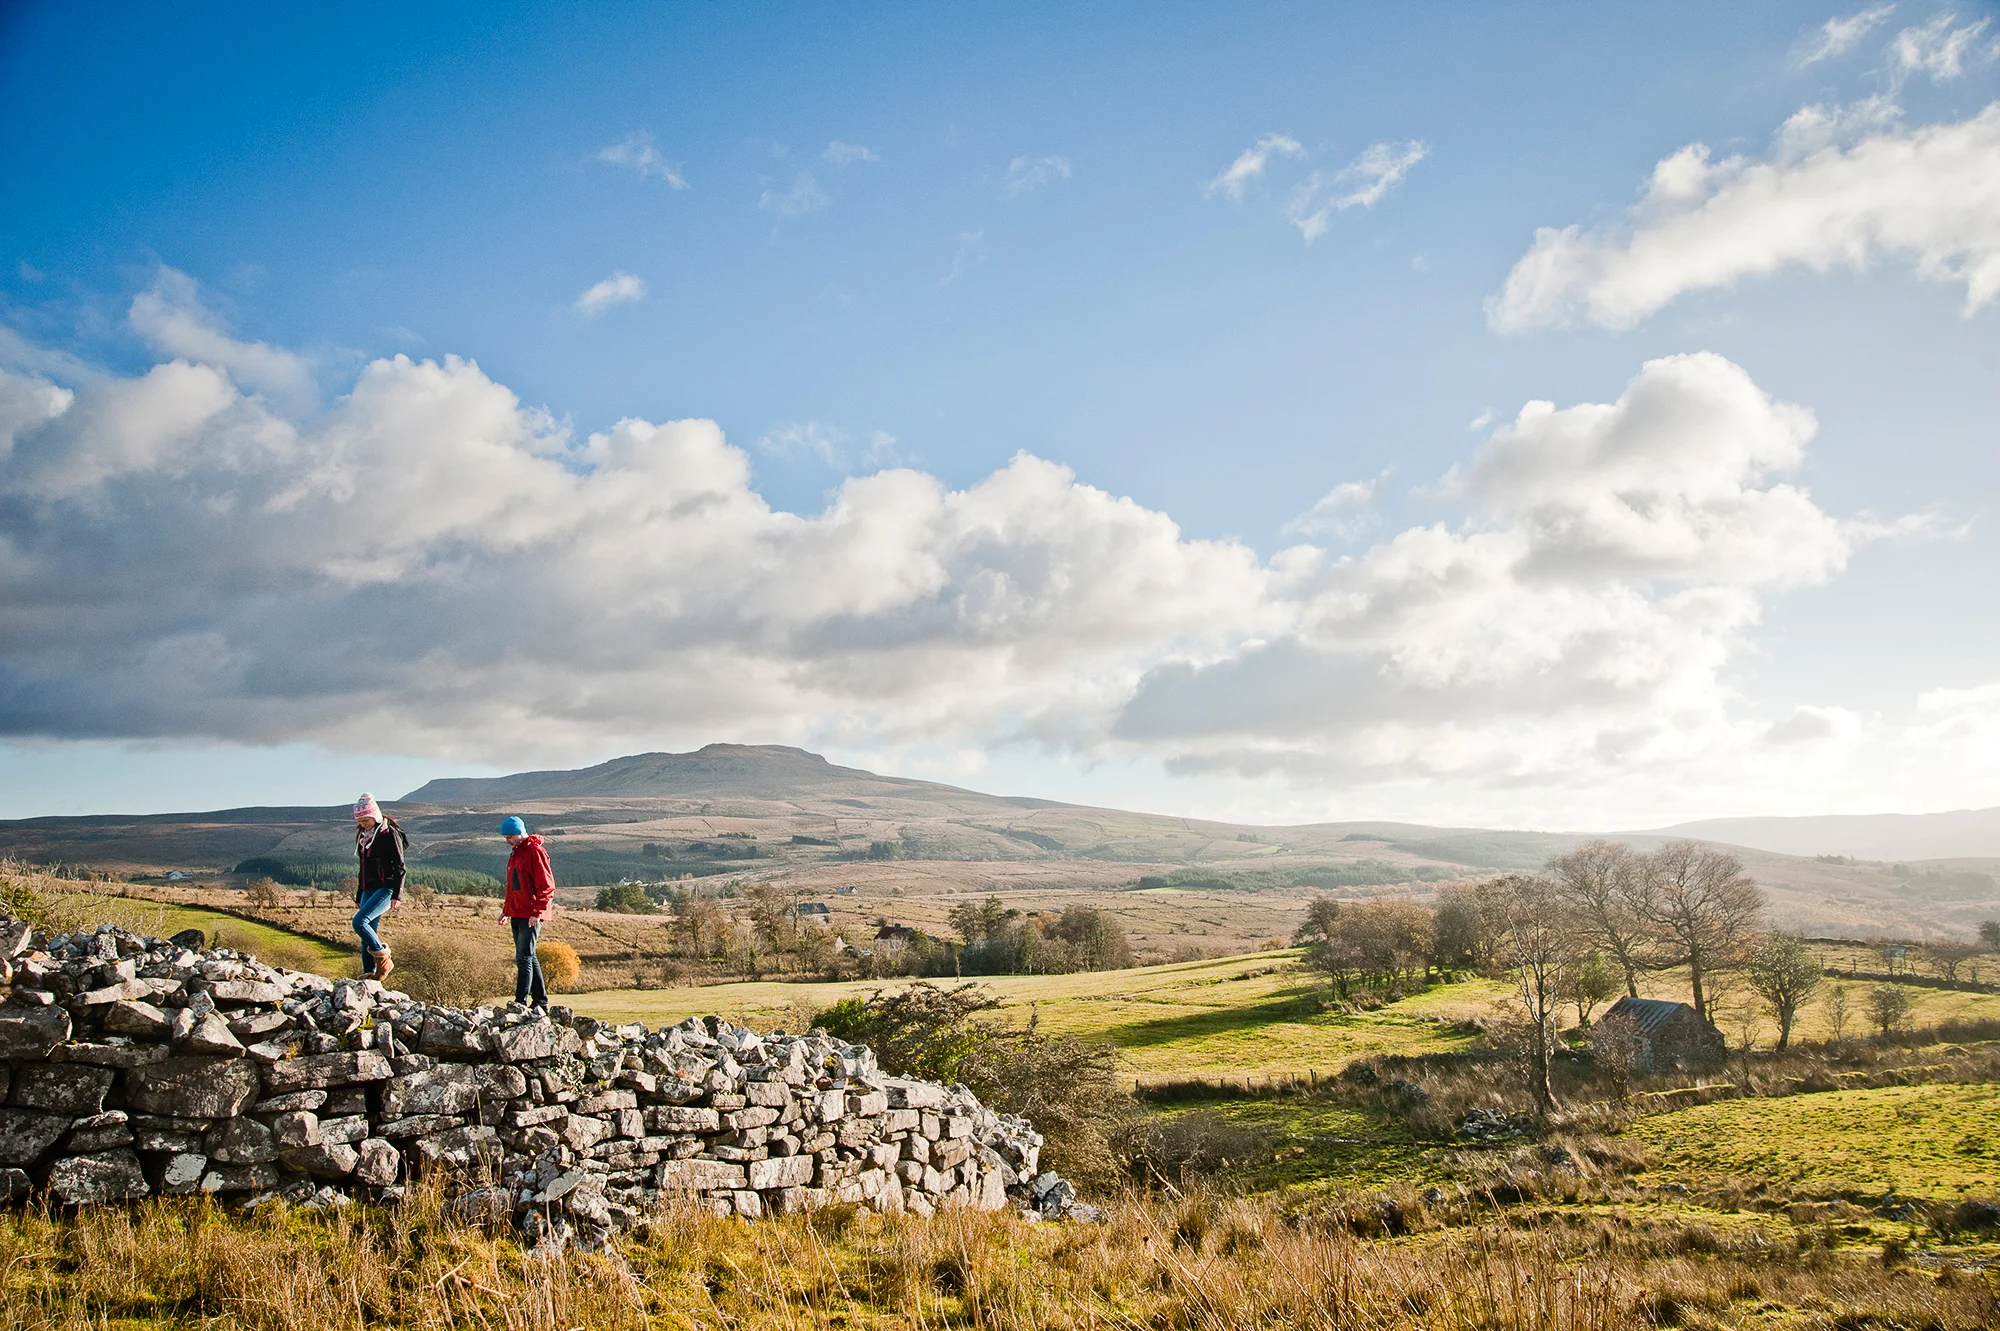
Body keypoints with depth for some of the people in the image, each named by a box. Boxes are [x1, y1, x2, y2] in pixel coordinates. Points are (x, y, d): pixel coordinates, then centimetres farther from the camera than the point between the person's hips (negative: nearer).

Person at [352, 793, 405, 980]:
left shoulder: (390, 834, -7)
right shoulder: (363, 836, 17)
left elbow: (399, 866, -11)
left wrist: (397, 894, -18)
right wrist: (358, 897, 23)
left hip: (386, 888, -8)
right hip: (369, 890, 8)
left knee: (360, 922, -23)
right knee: (367, 934, 1)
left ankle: (383, 957, -8)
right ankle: (369, 973, 4)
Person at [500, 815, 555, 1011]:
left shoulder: (535, 852, -12)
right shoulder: (514, 854, 17)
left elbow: (547, 886, -16)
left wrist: (537, 912, -20)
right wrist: (506, 909, 18)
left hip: (531, 916, -9)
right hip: (517, 914, 9)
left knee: (524, 958, -12)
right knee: (529, 958, 12)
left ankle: (521, 1001, -13)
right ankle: (541, 1002, 18)